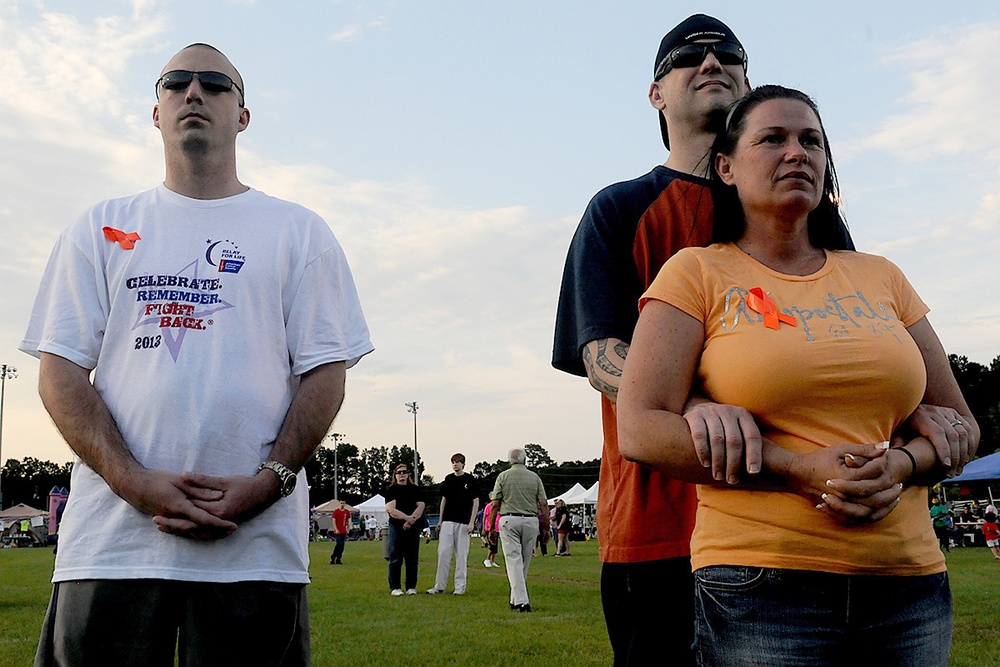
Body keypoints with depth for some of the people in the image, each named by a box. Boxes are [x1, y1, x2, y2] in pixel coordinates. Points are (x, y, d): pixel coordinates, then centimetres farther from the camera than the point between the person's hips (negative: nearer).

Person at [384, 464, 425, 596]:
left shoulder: (415, 490, 13)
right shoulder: (391, 490, 4)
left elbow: (420, 507, 2)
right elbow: (390, 509, -8)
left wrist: (410, 521, -12)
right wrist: (407, 517, -19)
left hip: (413, 527, 2)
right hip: (396, 528, -2)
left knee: (412, 559, 4)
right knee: (395, 559, -3)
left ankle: (411, 587, 10)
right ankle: (394, 587, 3)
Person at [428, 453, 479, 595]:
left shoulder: (470, 480, -1)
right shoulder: (448, 479, 11)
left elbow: (476, 502, -1)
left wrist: (471, 522, -8)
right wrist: (440, 520, 11)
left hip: (463, 523, -3)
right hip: (448, 521, 3)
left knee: (461, 555, 0)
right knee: (443, 553, -1)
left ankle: (460, 586, 8)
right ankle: (439, 585, 3)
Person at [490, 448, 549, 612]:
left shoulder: (503, 476, 3)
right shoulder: (534, 477, 7)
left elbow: (495, 504, -1)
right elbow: (543, 504, 2)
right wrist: (546, 527, 7)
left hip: (509, 520, -2)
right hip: (531, 520, 2)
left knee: (514, 561, -5)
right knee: (524, 562, 12)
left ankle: (521, 601, -16)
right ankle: (516, 600, 20)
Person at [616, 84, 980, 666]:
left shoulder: (880, 278, 12)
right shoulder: (698, 274, 0)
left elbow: (960, 424, 14)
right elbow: (640, 431, -11)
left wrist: (902, 465, -8)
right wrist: (801, 471, -17)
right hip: (761, 589, -4)